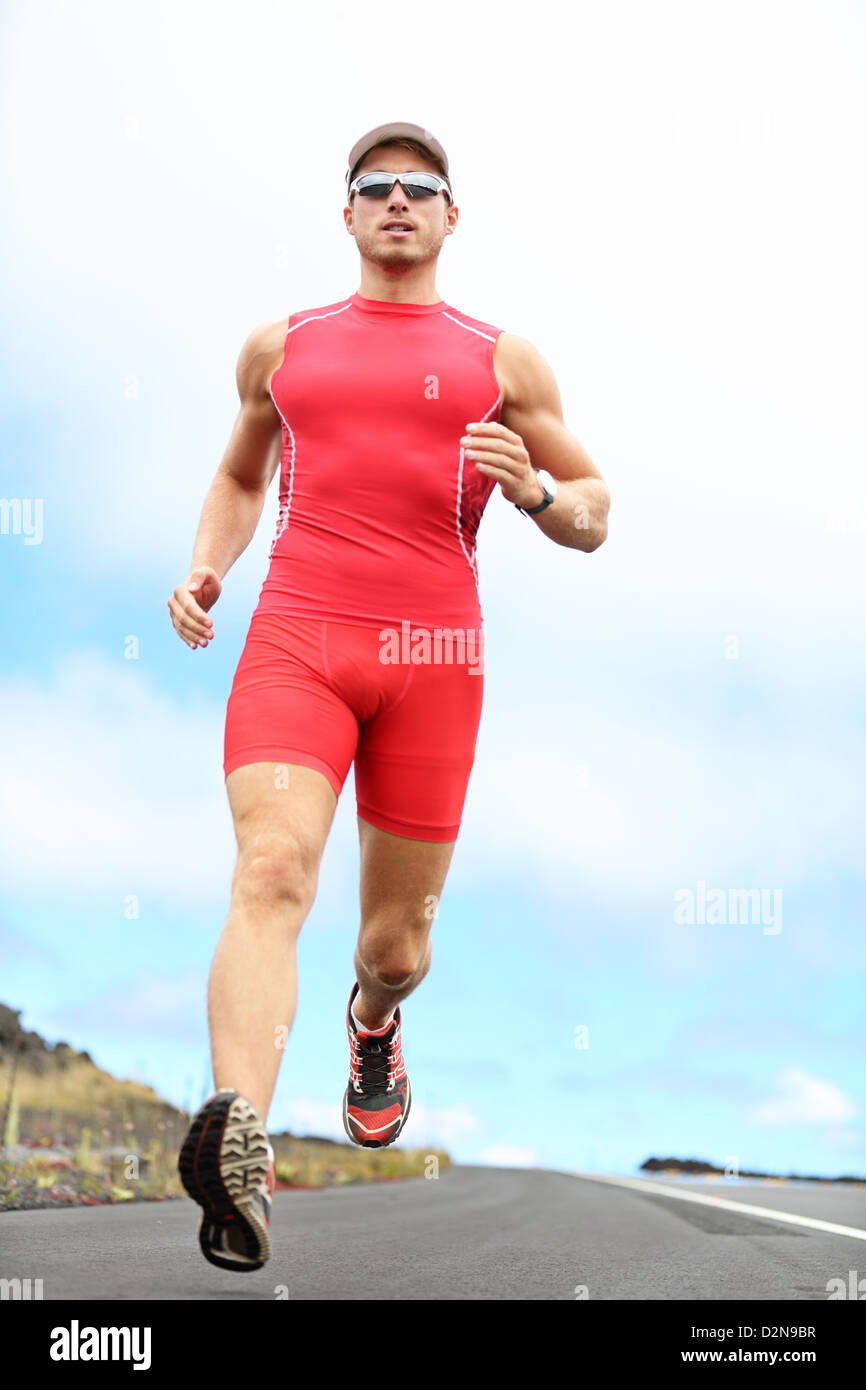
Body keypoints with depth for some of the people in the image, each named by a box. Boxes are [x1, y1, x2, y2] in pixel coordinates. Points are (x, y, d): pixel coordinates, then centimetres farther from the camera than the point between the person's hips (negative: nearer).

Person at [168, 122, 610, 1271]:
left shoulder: (503, 361, 13)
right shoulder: (280, 346, 17)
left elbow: (592, 517, 16)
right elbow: (240, 474, 31)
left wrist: (533, 489, -8)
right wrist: (205, 571, 12)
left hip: (433, 657, 0)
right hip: (294, 638, 0)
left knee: (397, 933, 8)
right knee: (272, 872, -24)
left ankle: (375, 1018, 45)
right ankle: (241, 1151, -39)